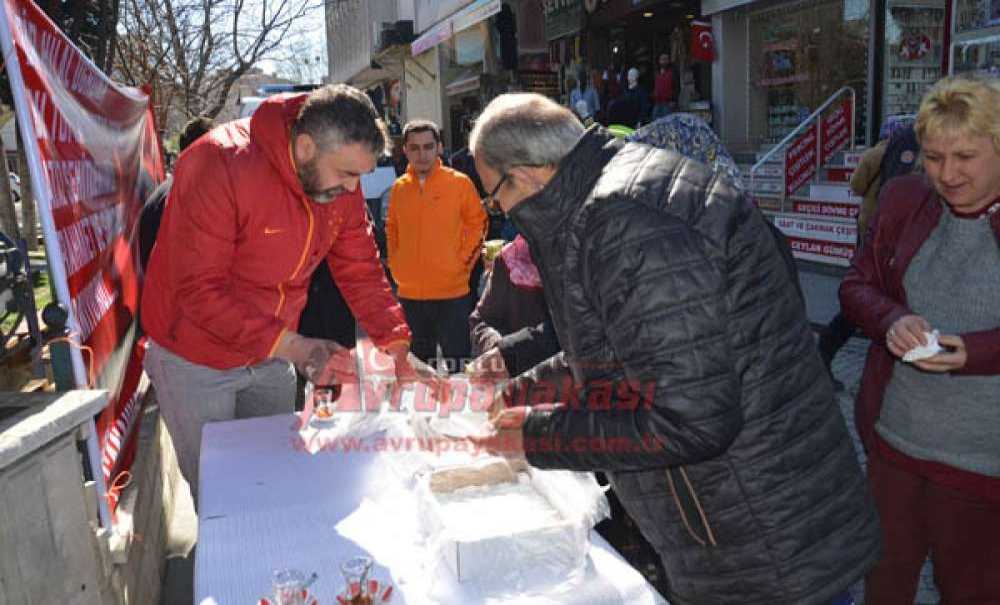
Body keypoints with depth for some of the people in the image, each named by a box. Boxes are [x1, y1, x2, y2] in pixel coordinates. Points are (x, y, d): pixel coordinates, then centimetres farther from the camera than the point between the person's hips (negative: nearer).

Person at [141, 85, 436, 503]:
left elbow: (360, 271, -3)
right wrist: (293, 346, -35)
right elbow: (199, 291, -29)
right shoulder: (217, 165, -28)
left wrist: (398, 350, -13)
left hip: (271, 358, 5)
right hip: (195, 361, -5)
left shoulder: (341, 182, -9)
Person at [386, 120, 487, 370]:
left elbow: (477, 223, 2)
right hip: (409, 293, 4)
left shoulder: (459, 183, -4)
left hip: (451, 293, -4)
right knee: (420, 361, 17)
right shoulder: (399, 187, 6)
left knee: (457, 363, 1)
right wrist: (395, 264, 9)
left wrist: (463, 260, -6)